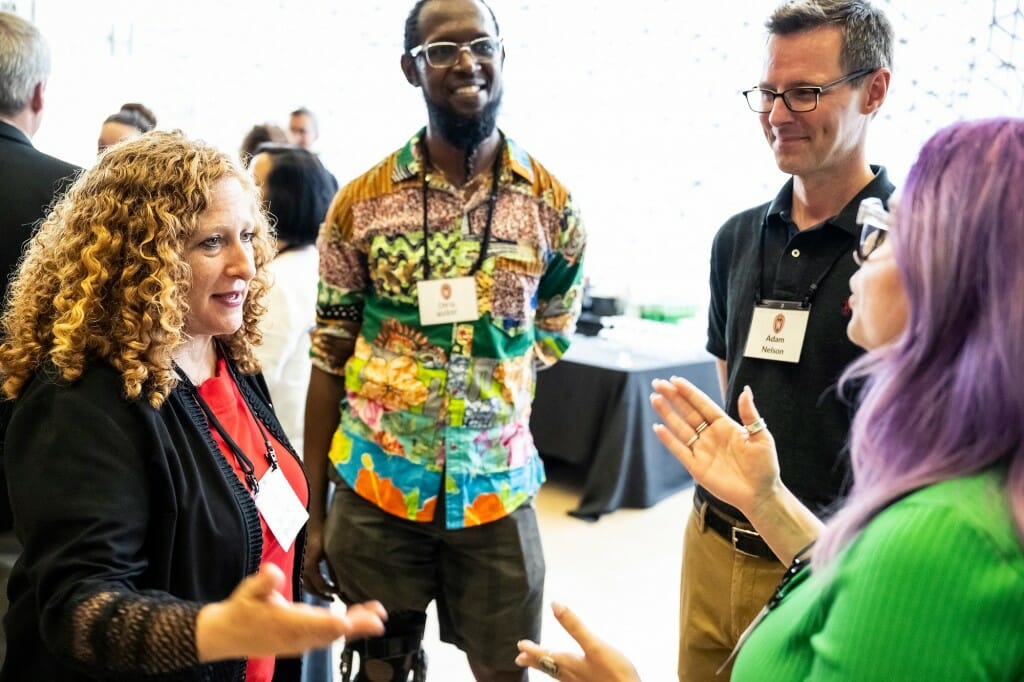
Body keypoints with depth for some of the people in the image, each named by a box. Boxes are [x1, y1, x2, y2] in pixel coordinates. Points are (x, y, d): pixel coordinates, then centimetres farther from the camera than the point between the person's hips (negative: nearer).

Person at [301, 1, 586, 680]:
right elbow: (329, 358, 1)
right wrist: (315, 512, 2)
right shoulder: (361, 202, -4)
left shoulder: (553, 205, -3)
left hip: (498, 489, 1)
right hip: (373, 491, 0)